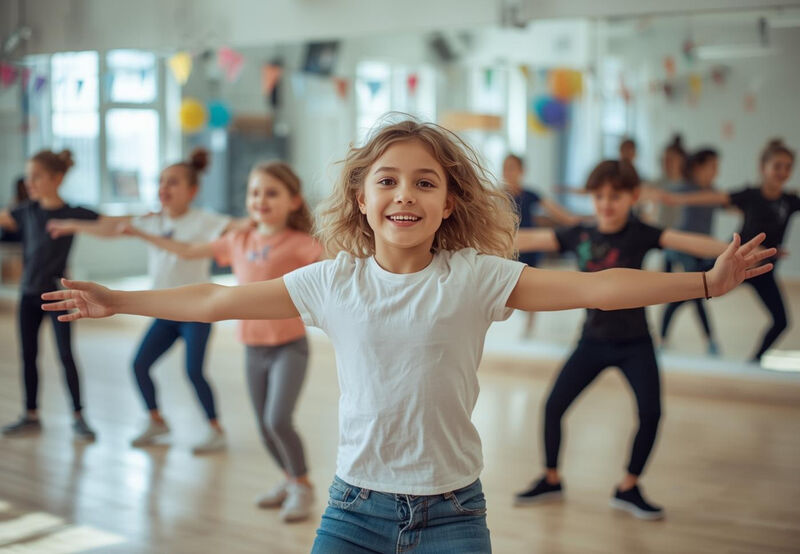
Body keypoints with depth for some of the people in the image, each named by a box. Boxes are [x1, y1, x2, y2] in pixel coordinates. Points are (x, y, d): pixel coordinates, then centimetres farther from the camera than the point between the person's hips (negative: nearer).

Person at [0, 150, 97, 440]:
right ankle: (31, 416, 20)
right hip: (29, 293, 5)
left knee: (66, 355, -3)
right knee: (28, 355, 9)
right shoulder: (28, 211, 3)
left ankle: (78, 416, 7)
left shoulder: (72, 214, -9)